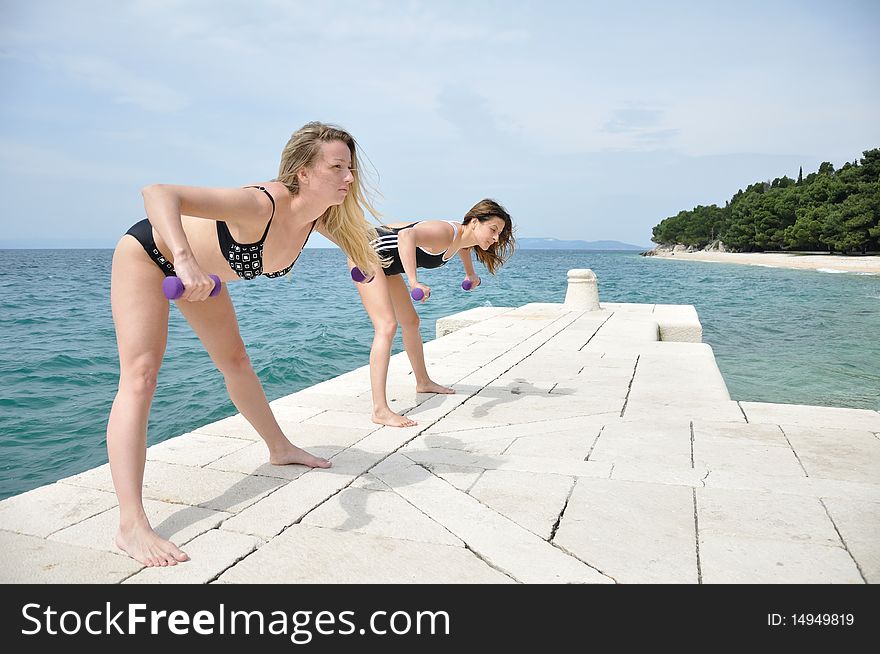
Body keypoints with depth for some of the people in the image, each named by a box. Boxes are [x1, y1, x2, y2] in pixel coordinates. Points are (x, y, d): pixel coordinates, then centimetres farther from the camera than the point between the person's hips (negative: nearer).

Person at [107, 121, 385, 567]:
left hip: (197, 270, 8)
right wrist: (185, 261, -64)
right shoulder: (260, 205, -39)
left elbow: (361, 234, 12)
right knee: (140, 376, -17)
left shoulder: (320, 217, -15)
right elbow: (158, 193, -52)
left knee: (235, 361, 18)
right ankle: (131, 527, -19)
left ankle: (279, 449, 37)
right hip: (149, 252, -8)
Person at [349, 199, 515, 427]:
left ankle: (423, 382, 41)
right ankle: (380, 410, -25)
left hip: (385, 263, 10)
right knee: (387, 325, -22)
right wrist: (414, 283, -53)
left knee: (411, 322, 20)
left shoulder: (461, 238, 0)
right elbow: (406, 235, -47)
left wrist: (470, 272, 28)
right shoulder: (446, 233, -28)